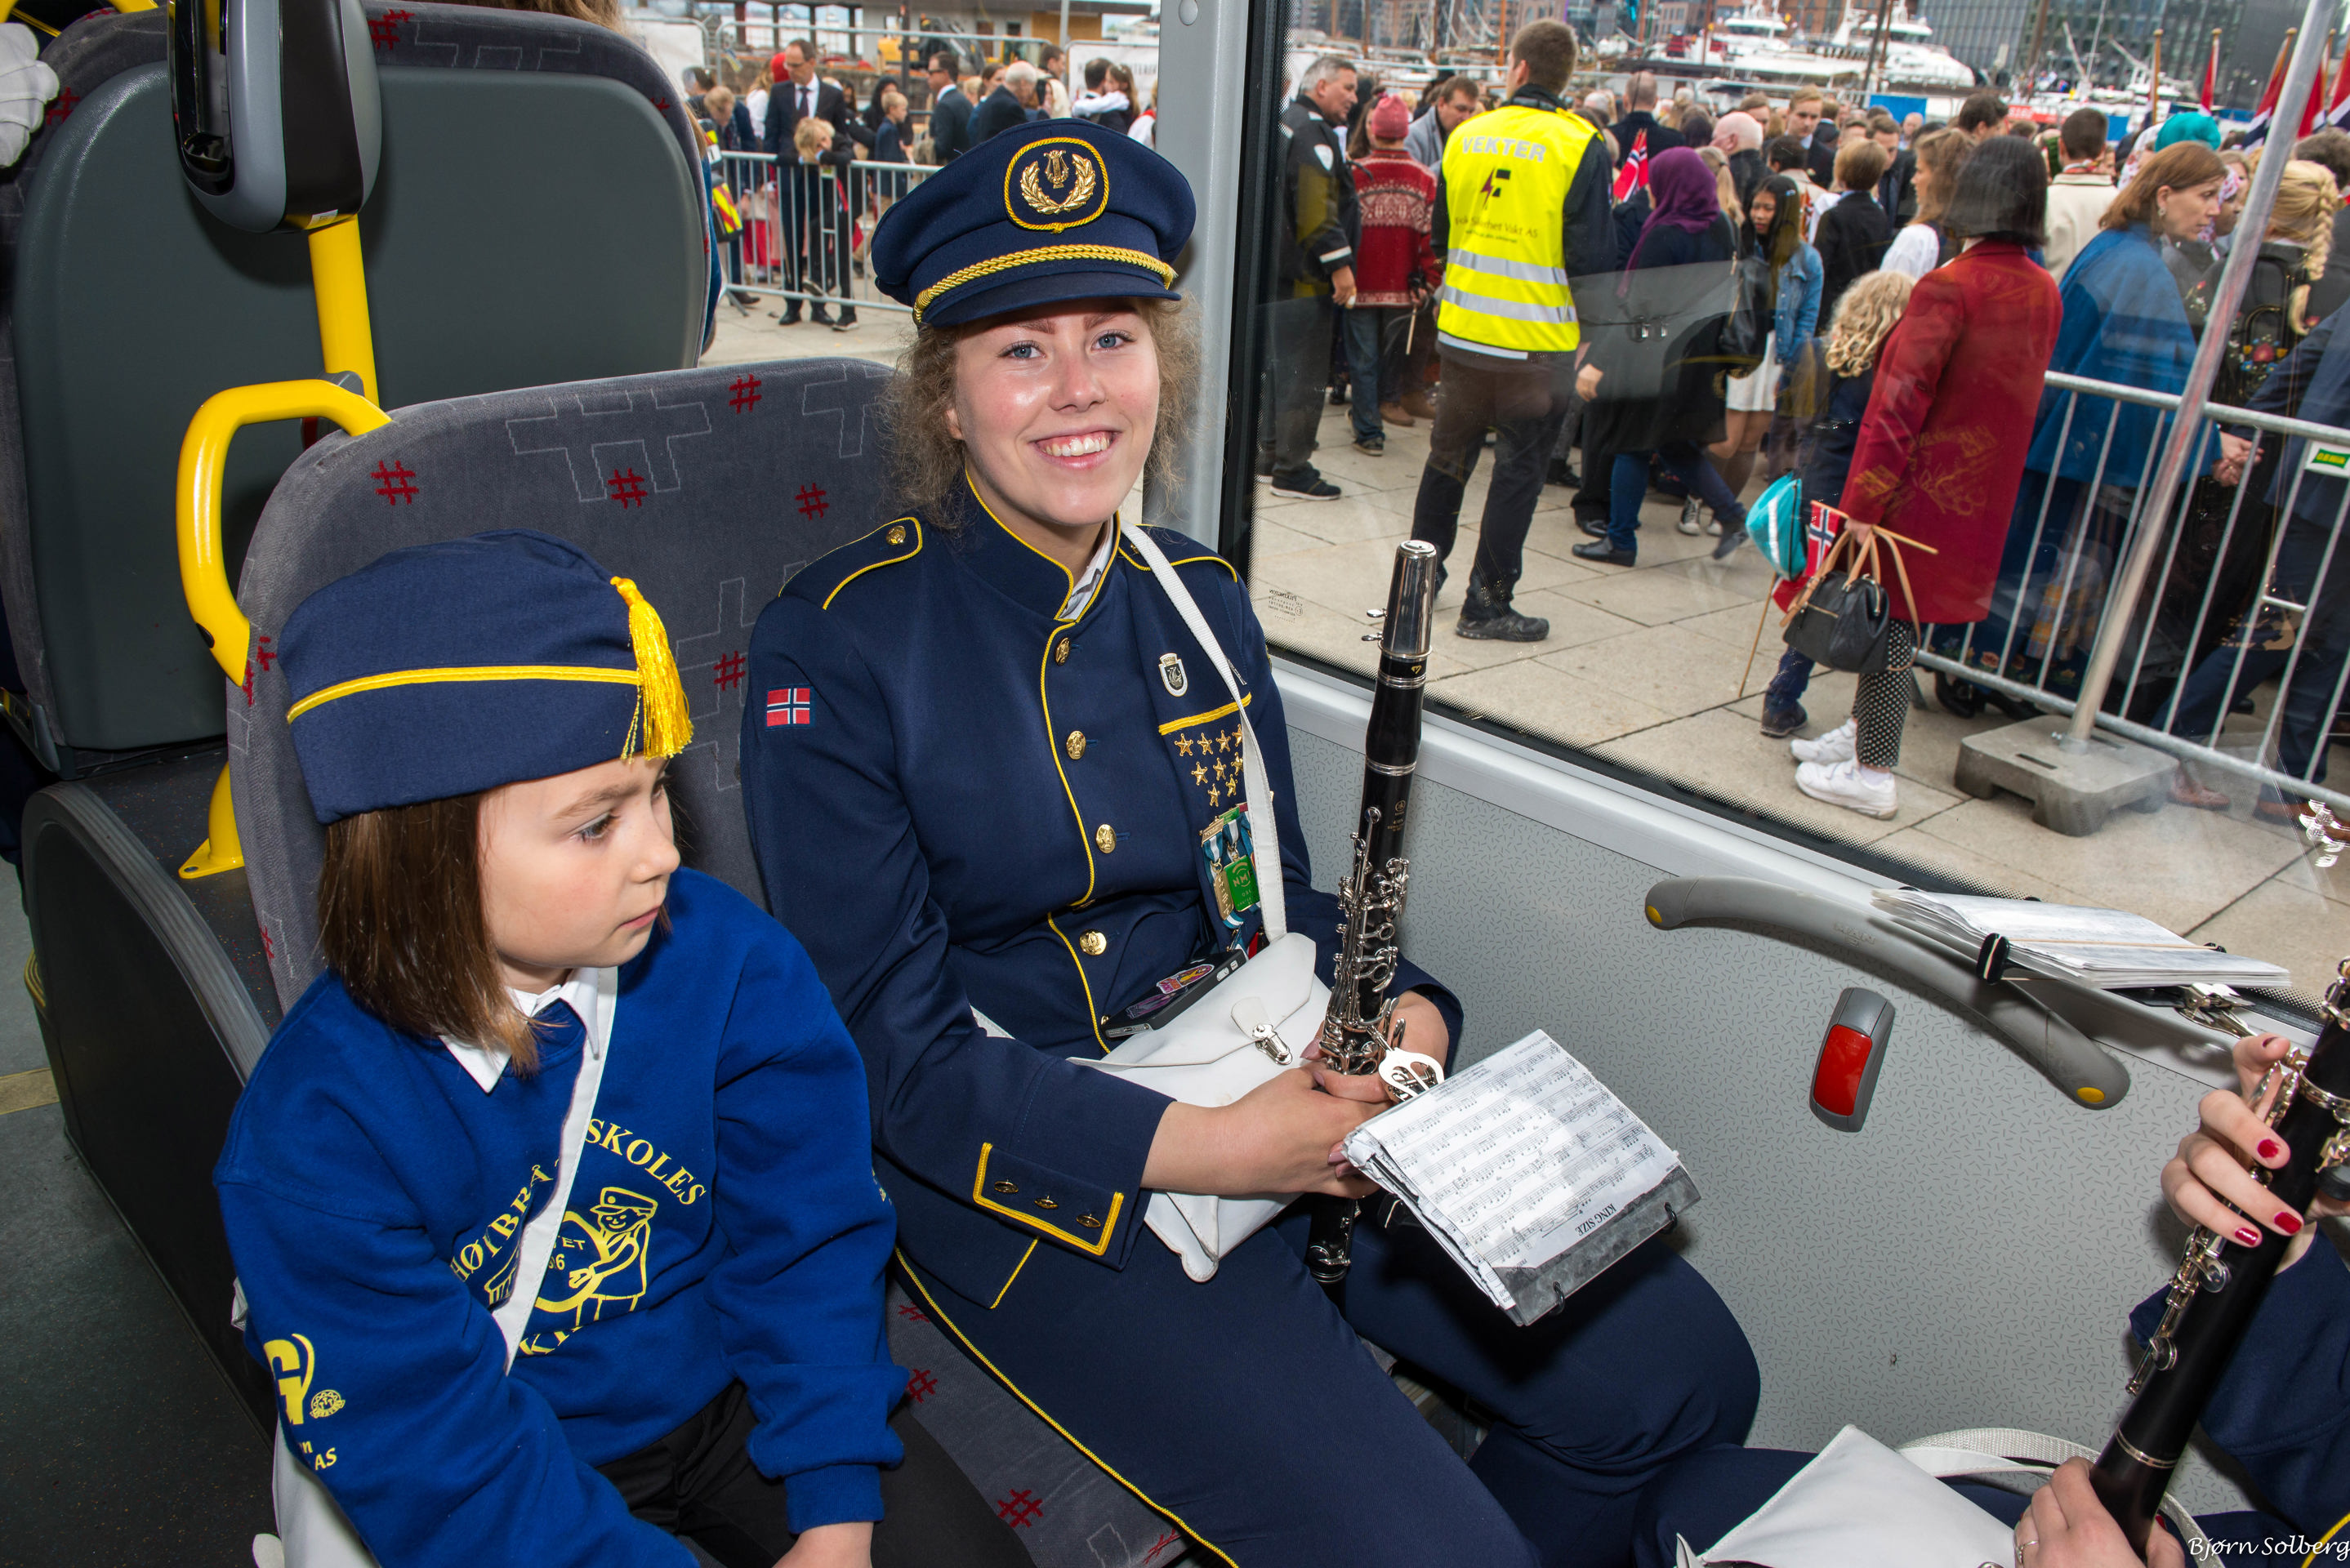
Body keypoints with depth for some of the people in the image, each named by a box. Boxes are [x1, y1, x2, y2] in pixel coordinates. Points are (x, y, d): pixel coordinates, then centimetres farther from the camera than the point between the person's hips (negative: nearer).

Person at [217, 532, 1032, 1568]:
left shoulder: (728, 960, -18)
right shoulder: (312, 1137, -25)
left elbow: (806, 1238, -10)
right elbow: (443, 1457, -22)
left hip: (728, 1395, 2)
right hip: (517, 1460, -1)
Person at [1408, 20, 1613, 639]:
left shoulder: (1467, 136, 1)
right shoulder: (1581, 146, -11)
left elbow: (1439, 233, 9)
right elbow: (1592, 253, -14)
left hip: (1462, 330, 4)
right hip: (1535, 342, -4)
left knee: (1449, 454, 19)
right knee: (1519, 469, 5)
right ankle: (1487, 602, 9)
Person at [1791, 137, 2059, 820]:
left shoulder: (1948, 288, -18)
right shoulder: (2044, 291, 4)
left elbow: (1898, 405, -20)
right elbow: (2021, 392, 15)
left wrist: (1860, 501, -18)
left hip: (1925, 486, -7)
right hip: (1988, 490, 7)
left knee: (1890, 616, 1)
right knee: (1899, 613, 18)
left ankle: (1871, 773, 7)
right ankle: (1865, 726, 31)